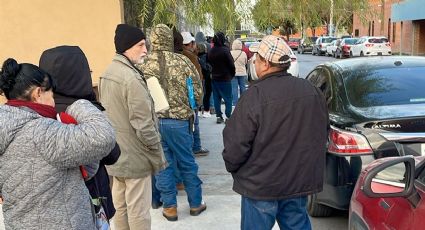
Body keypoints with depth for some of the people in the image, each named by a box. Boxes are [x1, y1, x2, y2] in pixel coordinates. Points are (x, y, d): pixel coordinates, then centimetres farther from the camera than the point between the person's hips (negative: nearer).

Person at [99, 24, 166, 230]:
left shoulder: (107, 74, 7)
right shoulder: (132, 78, -21)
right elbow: (143, 125, -22)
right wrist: (158, 155, -11)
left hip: (114, 154, 9)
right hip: (135, 156, -9)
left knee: (120, 206, 19)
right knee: (138, 212, 4)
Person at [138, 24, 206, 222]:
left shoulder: (143, 65, -4)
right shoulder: (183, 62, -7)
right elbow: (197, 94, -3)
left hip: (153, 121, 1)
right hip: (179, 121, -1)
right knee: (187, 163, 14)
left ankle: (170, 207, 20)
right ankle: (195, 203, 27)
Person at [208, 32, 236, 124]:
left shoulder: (211, 51, 3)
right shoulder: (225, 50, -15)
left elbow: (209, 63, 9)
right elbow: (231, 64, -12)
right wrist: (232, 74, 2)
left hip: (214, 78, 6)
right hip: (225, 78, -6)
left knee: (217, 98, 11)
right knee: (228, 98, 2)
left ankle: (219, 116, 13)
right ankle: (228, 116, 2)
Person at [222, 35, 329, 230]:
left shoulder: (256, 95, -21)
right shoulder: (312, 92, 1)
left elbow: (236, 144, -19)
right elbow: (322, 136, 13)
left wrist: (232, 167, 1)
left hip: (261, 186, -6)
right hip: (301, 182, 6)